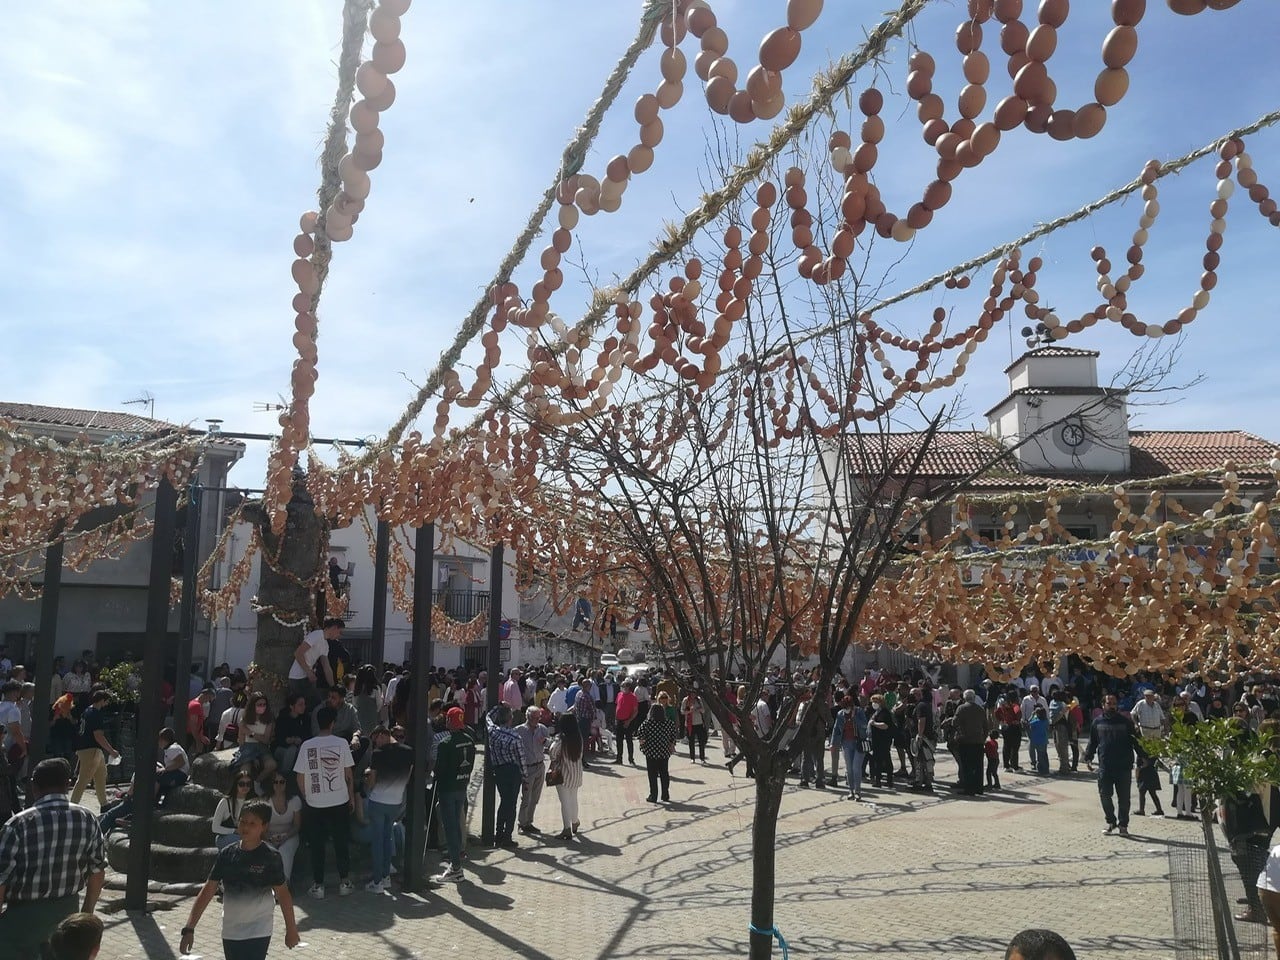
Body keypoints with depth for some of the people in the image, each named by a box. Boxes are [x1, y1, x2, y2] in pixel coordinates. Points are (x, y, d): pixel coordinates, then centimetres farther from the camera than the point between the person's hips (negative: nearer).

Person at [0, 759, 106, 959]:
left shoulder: (18, 825, -18)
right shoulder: (88, 820, -6)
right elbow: (98, 871, 3)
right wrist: (87, 910, 17)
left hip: (25, 914, -4)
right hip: (68, 910, 4)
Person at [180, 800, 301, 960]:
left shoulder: (270, 857, -12)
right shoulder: (227, 854, -3)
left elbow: (283, 894, -6)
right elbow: (208, 890, 0)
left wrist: (291, 929, -2)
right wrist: (189, 928, -4)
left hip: (258, 933, -5)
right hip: (230, 932, 5)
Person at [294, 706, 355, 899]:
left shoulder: (306, 746, -7)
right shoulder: (341, 743, -9)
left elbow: (300, 778, -2)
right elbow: (348, 774, -3)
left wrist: (306, 797, 14)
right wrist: (352, 797, 9)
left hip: (314, 804, 0)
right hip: (339, 802, 0)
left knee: (316, 846, 11)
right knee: (341, 843, 12)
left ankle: (318, 886, 16)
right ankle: (344, 882, 19)